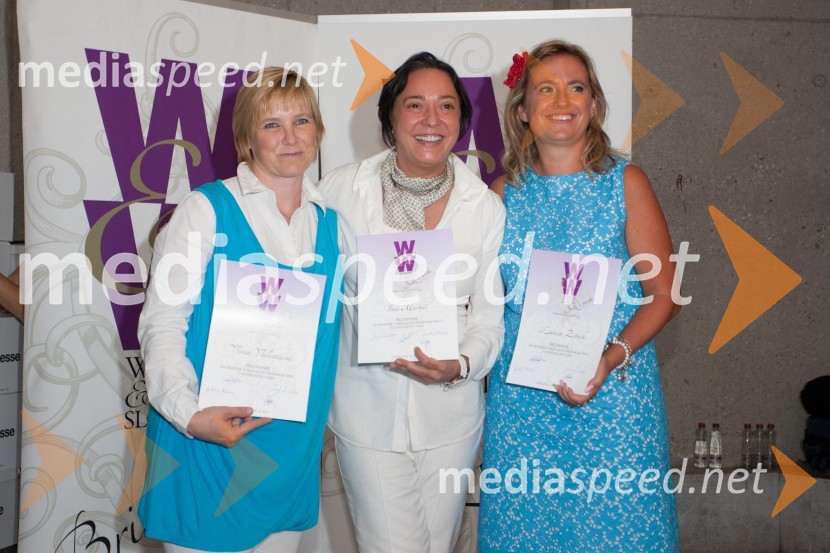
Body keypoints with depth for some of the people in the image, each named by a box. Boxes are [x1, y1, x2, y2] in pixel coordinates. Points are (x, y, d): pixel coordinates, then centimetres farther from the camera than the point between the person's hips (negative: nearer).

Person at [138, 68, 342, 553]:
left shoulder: (330, 222, 7)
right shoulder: (207, 209, -7)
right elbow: (161, 321, -11)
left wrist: (325, 416, 11)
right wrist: (188, 412, -25)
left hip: (295, 449, 4)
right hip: (207, 444, -4)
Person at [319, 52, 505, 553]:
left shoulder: (485, 206, -2)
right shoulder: (341, 190, -5)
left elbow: (489, 314, 0)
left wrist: (461, 365, -19)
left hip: (451, 412, 2)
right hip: (369, 411, -1)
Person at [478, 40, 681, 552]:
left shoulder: (625, 182, -2)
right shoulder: (504, 193, 6)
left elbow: (664, 294, -3)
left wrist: (612, 358, -17)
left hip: (614, 395, -2)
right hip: (519, 399, 3)